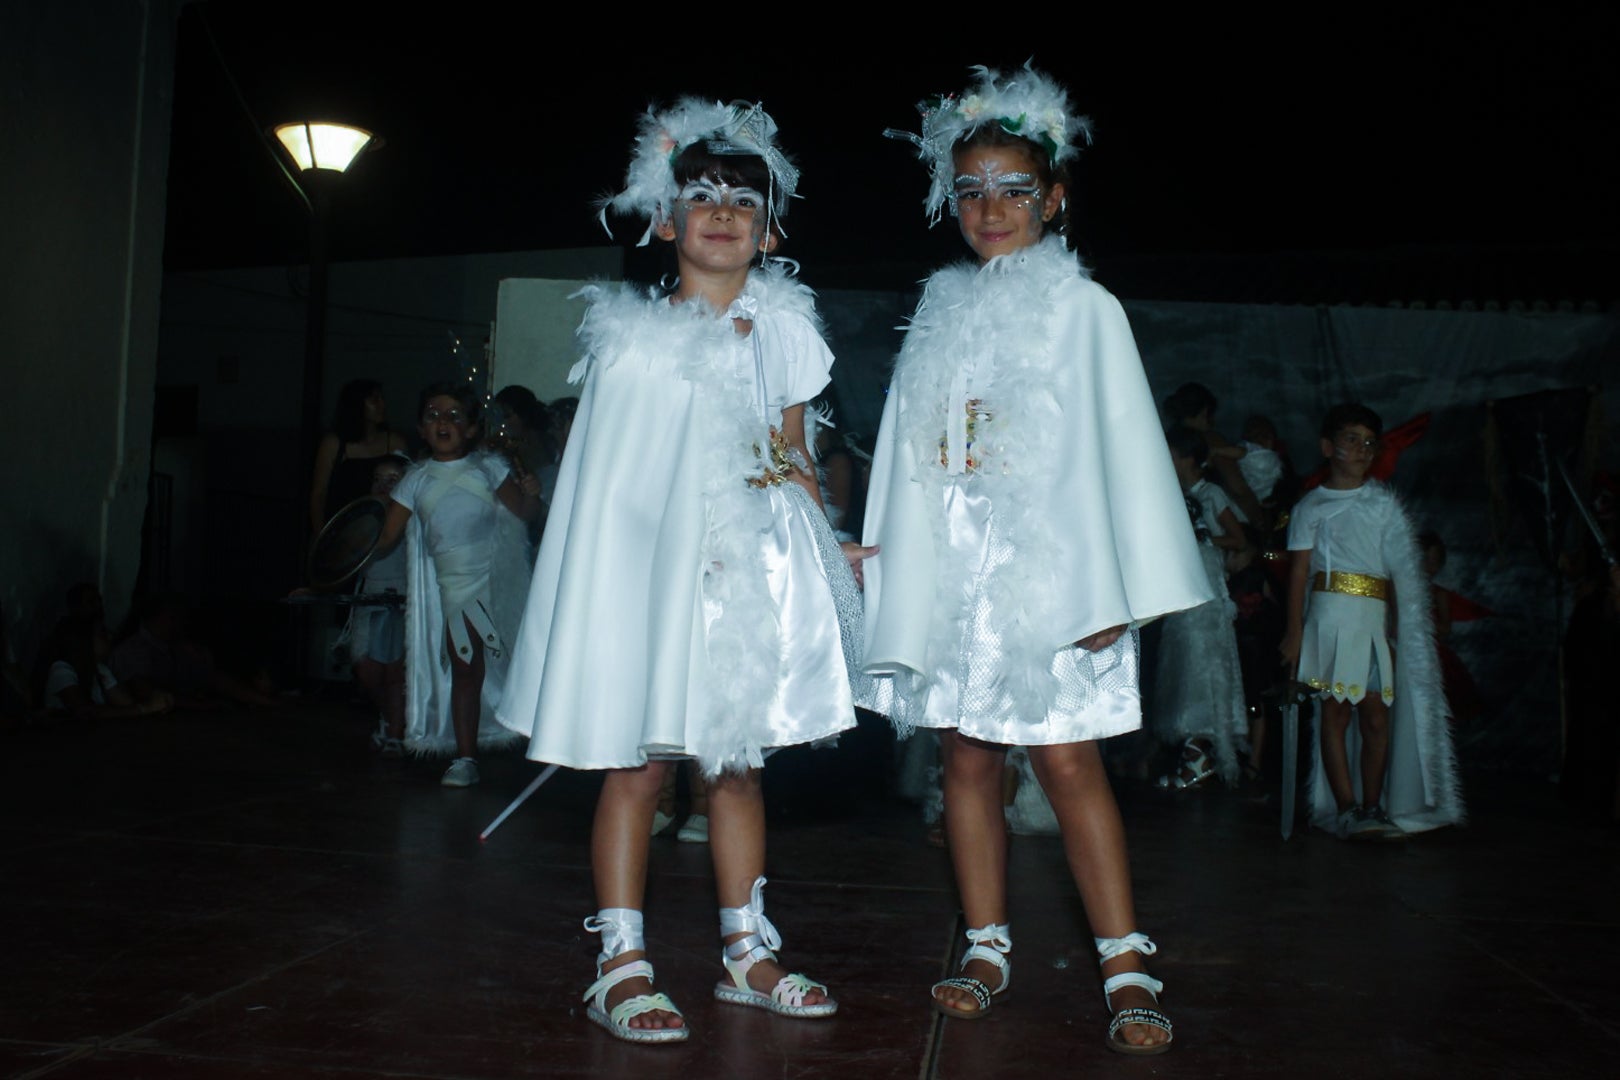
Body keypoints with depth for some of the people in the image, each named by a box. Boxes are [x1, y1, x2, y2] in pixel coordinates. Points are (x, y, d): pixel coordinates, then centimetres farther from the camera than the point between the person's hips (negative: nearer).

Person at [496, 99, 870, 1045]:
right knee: (639, 763, -2)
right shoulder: (634, 337, -1)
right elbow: (599, 472, 4)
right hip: (650, 568, -3)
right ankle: (622, 965, 7)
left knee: (739, 761, 10)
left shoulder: (784, 332, 7)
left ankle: (748, 955, 20)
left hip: (754, 575, 3)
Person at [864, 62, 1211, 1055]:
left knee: (1068, 760, -8)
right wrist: (885, 555, 12)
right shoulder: (941, 311, 14)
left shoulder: (1082, 307, 1)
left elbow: (1117, 443, -4)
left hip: (1048, 569, -4)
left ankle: (1127, 969, -1)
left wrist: (1109, 589, -10)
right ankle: (988, 950, 17)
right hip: (950, 570, 4)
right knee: (969, 757, 6)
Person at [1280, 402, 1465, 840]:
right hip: (1330, 614, -2)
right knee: (1335, 710, -5)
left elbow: (1403, 570, 10)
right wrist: (1294, 630, -5)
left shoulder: (1383, 501, 14)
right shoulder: (1310, 506, 8)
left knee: (1377, 715, 0)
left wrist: (1404, 628, 1)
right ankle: (1346, 809, -3)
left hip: (1374, 617, 2)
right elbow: (1299, 570, 3)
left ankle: (1372, 808, 8)